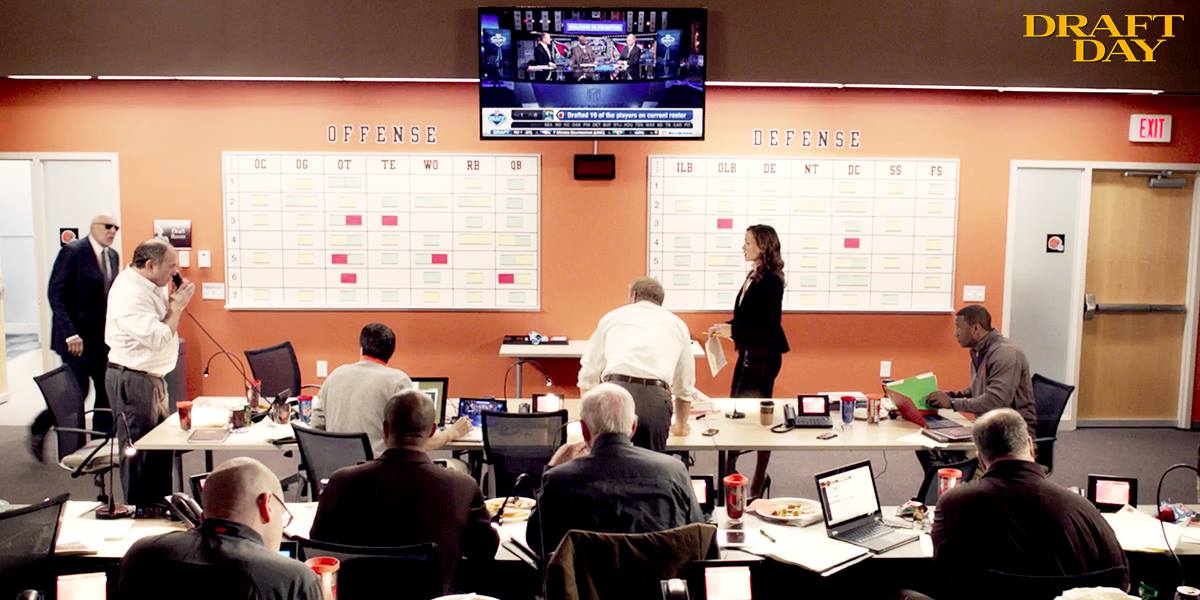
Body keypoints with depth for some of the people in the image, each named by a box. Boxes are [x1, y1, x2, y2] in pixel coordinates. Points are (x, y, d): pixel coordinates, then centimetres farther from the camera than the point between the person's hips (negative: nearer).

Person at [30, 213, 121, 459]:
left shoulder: (113, 256, 10)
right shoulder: (72, 252, -10)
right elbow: (56, 293, -13)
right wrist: (70, 333, -18)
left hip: (104, 337, 6)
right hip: (77, 338, -6)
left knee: (107, 392, 4)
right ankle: (39, 429, 20)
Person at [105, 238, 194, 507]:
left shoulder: (151, 287, 8)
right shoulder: (129, 294, -21)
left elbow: (162, 323, 19)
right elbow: (159, 338, -26)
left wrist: (174, 301, 4)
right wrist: (178, 305, -17)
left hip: (152, 378, 10)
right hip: (132, 381, -10)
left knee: (160, 446, 17)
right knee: (139, 453, 0)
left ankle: (159, 506, 29)